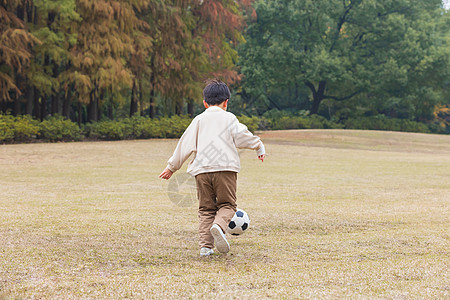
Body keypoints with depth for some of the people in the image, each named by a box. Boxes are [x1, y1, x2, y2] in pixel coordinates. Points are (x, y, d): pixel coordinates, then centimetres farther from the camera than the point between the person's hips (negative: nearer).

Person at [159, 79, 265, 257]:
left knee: (206, 208, 10)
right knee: (227, 204, 6)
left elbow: (186, 145, 12)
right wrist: (259, 147, 20)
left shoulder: (198, 120, 14)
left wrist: (172, 167, 16)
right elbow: (242, 137, 2)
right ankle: (219, 225, -27)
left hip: (201, 169, 2)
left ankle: (205, 245, -1)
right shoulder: (229, 118, 8)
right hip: (225, 168, -2)